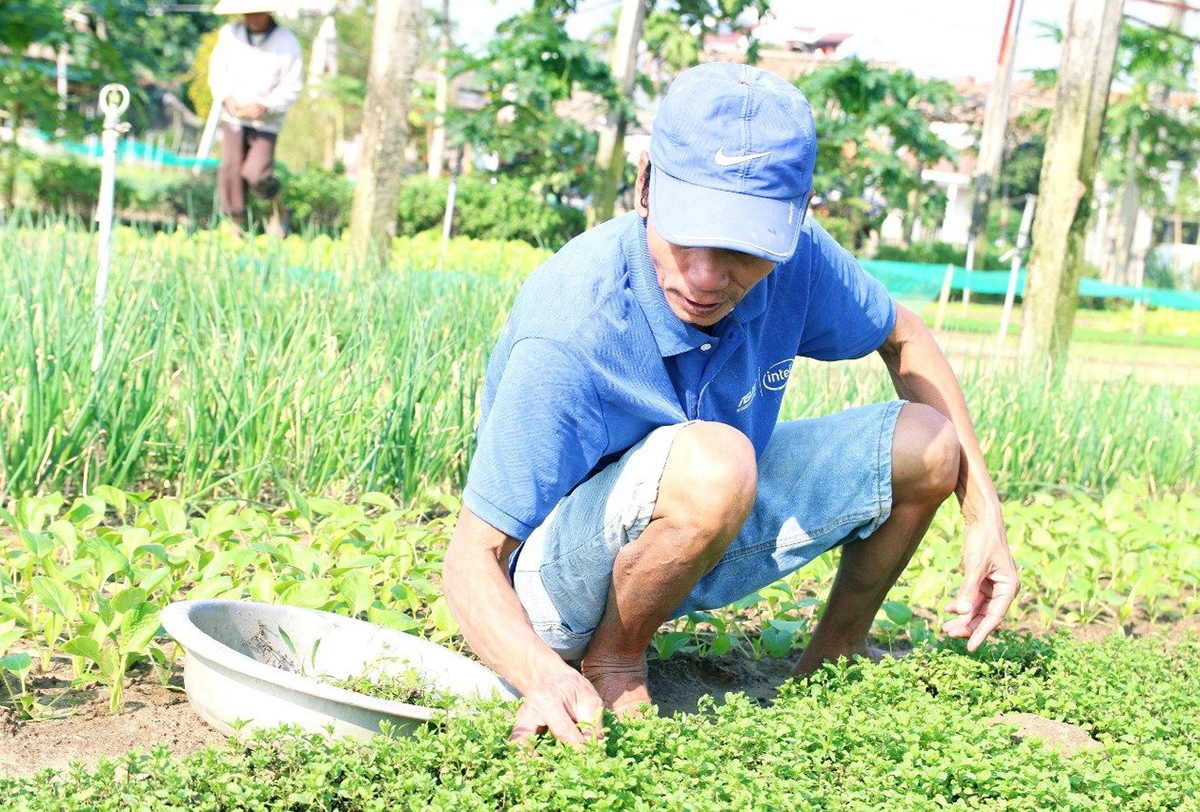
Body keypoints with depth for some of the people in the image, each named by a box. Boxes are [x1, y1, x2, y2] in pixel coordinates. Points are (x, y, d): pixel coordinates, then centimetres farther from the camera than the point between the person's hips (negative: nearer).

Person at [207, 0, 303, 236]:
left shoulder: (287, 42, -8)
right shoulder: (229, 34, 1)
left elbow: (292, 87, -7)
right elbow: (217, 70, 8)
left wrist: (264, 106, -21)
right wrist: (227, 98, -10)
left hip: (267, 121, -3)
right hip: (233, 117, 3)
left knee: (256, 173, -16)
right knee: (231, 170, -4)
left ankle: (278, 211, 13)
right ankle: (237, 227, 8)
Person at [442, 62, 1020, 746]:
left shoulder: (794, 258, -16)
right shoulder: (568, 336, -33)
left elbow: (904, 339, 5)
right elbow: (472, 561, -31)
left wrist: (984, 513, -1)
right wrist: (543, 673, -52)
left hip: (703, 538, 7)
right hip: (554, 583, -6)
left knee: (926, 442, -3)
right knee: (713, 460, -37)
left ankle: (838, 649, 19)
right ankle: (612, 663, -11)